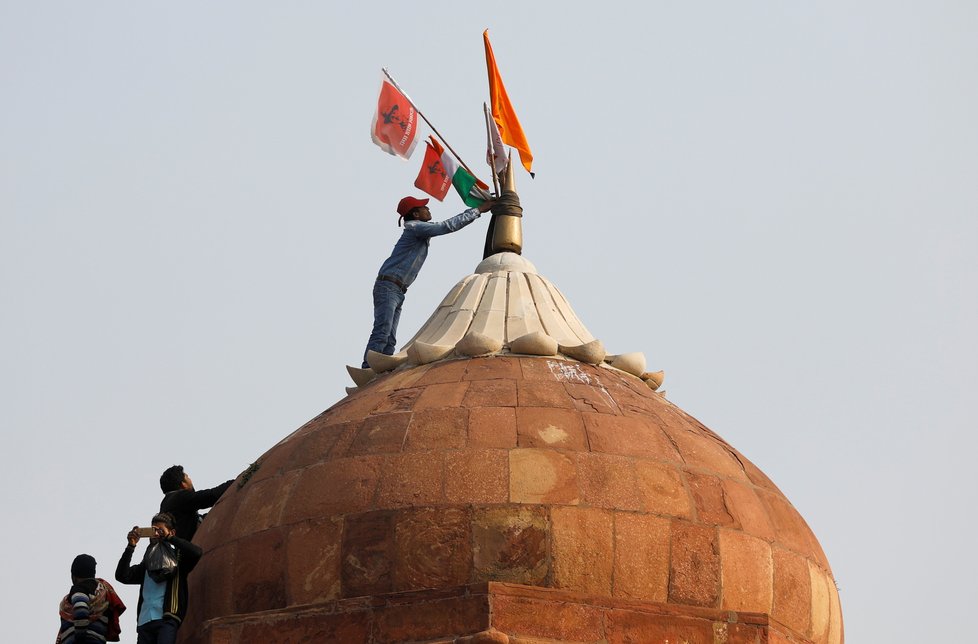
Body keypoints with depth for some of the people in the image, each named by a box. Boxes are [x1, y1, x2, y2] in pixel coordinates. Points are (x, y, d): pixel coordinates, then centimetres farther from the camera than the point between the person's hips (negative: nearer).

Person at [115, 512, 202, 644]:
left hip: (167, 619, -5)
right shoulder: (147, 562, 26)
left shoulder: (177, 557, 13)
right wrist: (131, 546, 5)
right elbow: (122, 576, 14)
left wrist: (168, 537, -4)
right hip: (145, 622, 5)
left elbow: (197, 552, -9)